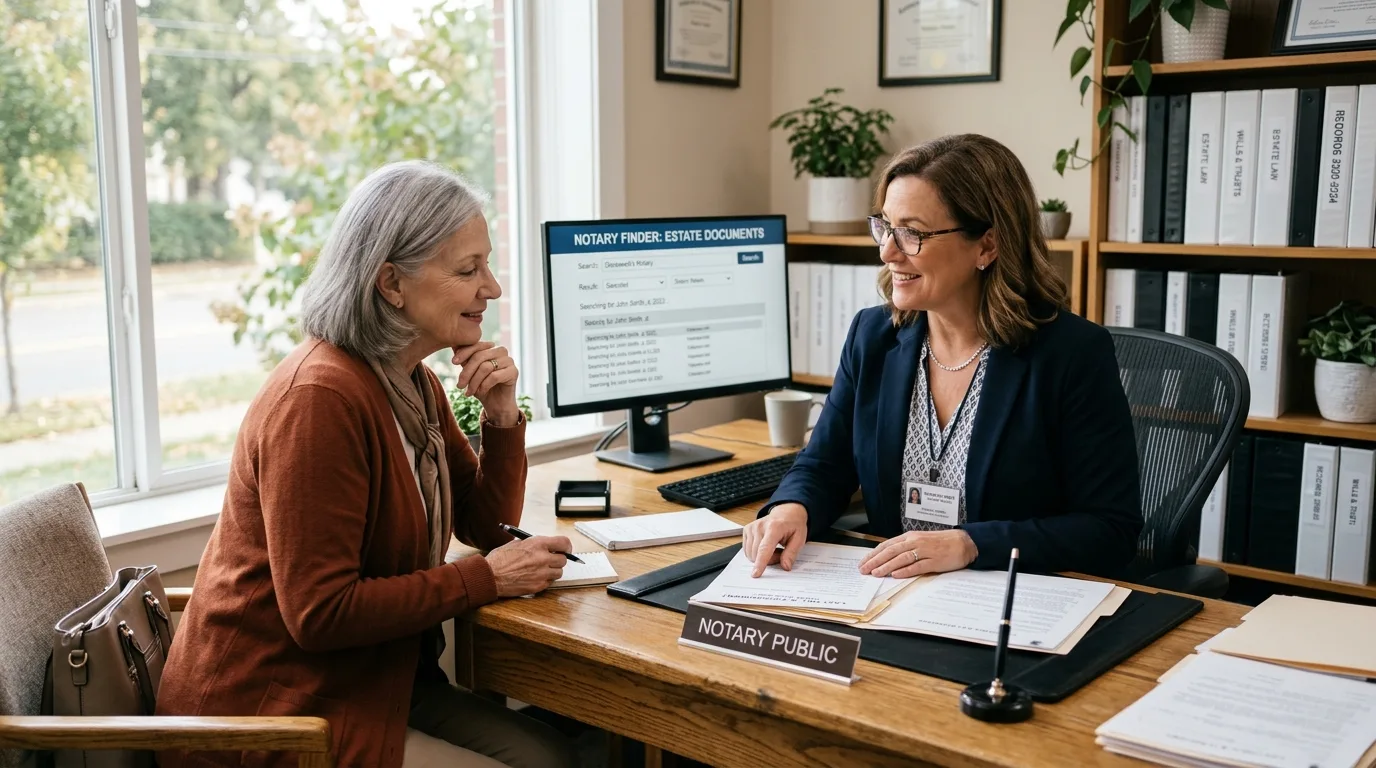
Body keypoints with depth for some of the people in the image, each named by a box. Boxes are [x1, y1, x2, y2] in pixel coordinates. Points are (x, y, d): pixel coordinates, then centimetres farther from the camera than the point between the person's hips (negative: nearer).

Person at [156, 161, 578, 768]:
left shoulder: (414, 382, 5)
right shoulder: (320, 397, -24)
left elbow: (487, 526, 11)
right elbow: (321, 612, -25)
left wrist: (502, 417, -6)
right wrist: (485, 578, -19)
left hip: (364, 681, 9)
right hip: (266, 717, -8)